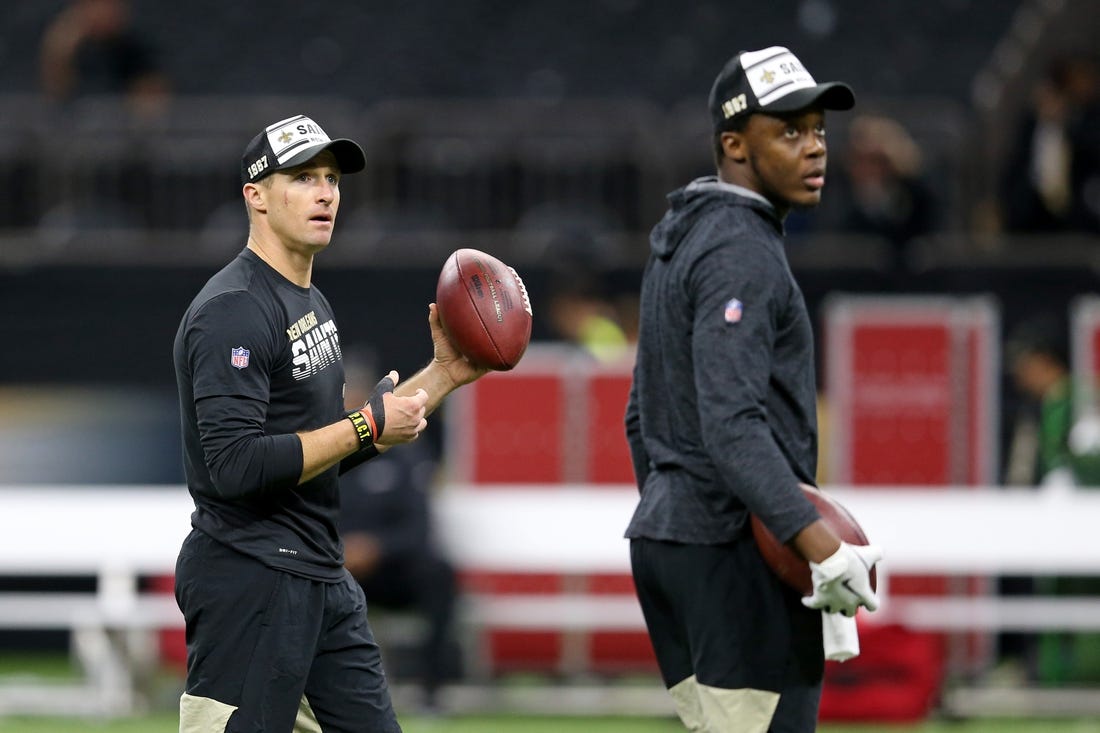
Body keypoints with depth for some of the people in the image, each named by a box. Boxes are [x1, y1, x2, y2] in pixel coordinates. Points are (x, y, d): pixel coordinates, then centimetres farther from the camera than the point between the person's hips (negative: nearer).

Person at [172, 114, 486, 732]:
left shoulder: (312, 304, 17)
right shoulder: (234, 311, -15)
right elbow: (237, 465, -25)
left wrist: (442, 376, 15)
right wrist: (368, 424, -18)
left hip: (325, 585, 10)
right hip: (250, 582, -10)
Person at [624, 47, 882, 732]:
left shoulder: (679, 239, 17)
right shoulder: (743, 252, -15)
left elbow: (643, 417, 24)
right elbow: (732, 423, -27)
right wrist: (818, 541, -35)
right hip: (739, 546, -10)